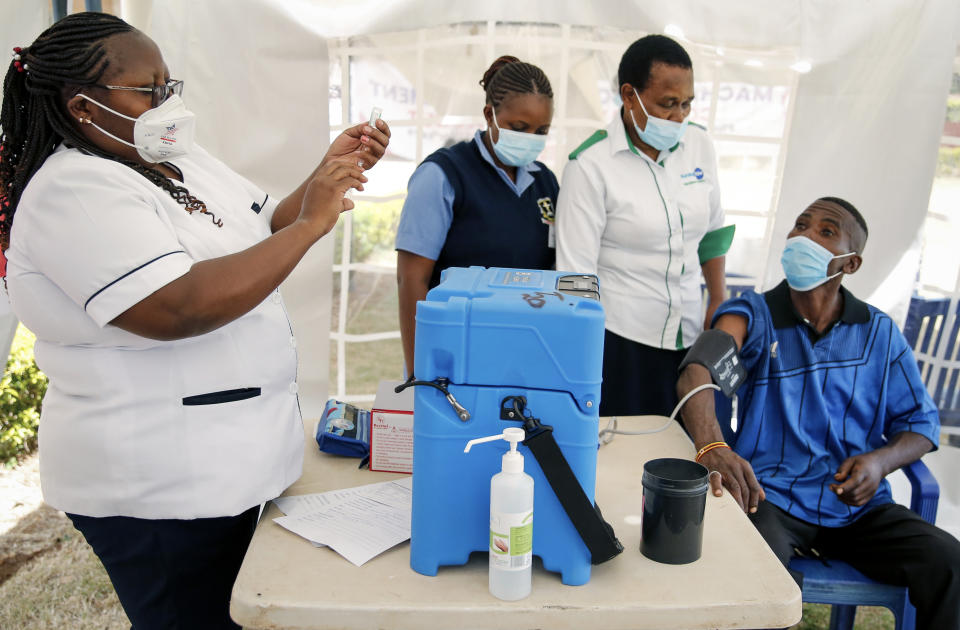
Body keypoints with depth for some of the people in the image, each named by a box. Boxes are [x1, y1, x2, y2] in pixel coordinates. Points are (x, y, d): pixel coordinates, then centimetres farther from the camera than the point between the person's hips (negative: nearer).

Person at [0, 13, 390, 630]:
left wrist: (329, 174, -2)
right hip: (159, 487, -9)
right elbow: (177, 309, -32)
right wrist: (311, 224, -27)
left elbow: (266, 227, 16)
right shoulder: (75, 191, -20)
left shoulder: (186, 162, 9)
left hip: (230, 460, 9)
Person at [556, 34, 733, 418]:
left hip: (688, 337, 5)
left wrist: (718, 303, 16)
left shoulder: (698, 143, 3)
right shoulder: (590, 165, -13)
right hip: (617, 341, -5)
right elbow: (576, 276, -13)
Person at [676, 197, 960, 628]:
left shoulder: (880, 333, 9)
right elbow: (698, 370, -22)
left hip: (857, 503, 4)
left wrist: (881, 461, -11)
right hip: (770, 494, -3)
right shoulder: (753, 315, -3)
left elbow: (920, 420, 13)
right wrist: (711, 447, -43)